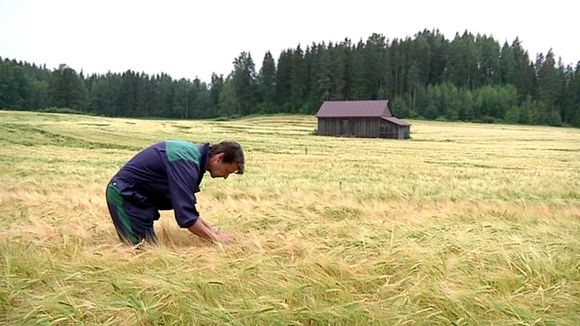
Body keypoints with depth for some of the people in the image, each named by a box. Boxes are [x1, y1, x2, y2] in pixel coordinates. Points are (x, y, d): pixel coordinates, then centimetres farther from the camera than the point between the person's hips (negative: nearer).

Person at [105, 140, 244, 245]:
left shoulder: (193, 154, 2)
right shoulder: (185, 163, -28)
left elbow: (187, 207, 10)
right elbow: (186, 216, -30)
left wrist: (212, 230, 6)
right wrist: (215, 238, -18)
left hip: (135, 197, 10)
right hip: (125, 195, -10)